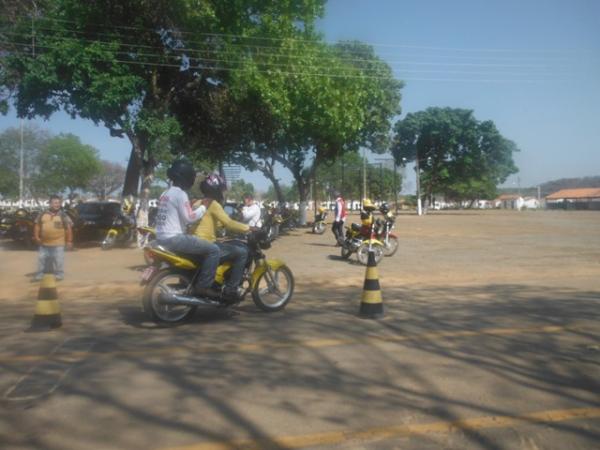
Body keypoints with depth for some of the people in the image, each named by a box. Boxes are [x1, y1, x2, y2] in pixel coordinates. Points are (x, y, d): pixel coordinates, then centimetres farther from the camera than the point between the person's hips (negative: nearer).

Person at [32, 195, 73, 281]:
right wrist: (36, 237, 5)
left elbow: (69, 228, -3)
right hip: (44, 243, 4)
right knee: (41, 259, 12)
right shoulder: (42, 215, 6)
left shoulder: (63, 215, -3)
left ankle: (59, 274, 12)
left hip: (58, 243, -3)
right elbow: (37, 225, 14)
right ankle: (40, 274, 24)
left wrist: (69, 241, -6)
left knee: (58, 260, 0)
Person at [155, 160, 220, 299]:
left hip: (162, 238, 10)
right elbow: (189, 217, -17)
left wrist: (191, 205, 21)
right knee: (213, 250, -12)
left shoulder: (165, 193, 19)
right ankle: (203, 286, -13)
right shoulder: (180, 194, -11)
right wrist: (203, 207, -4)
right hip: (174, 238, -10)